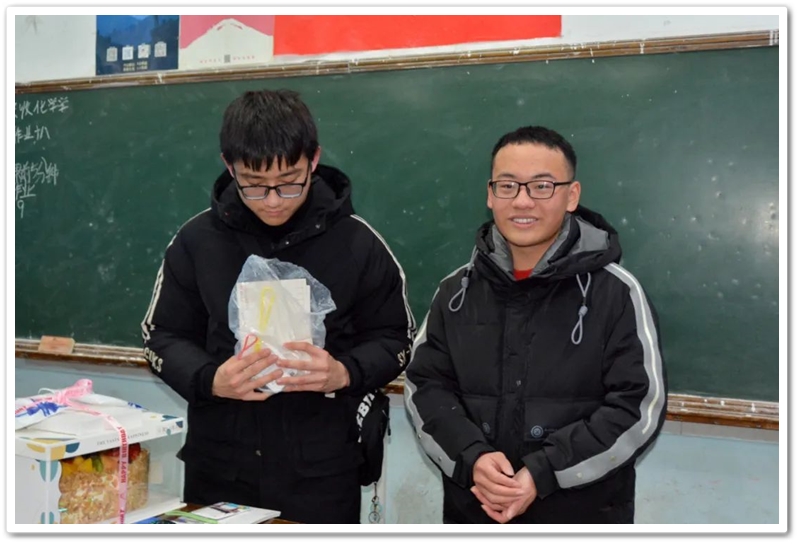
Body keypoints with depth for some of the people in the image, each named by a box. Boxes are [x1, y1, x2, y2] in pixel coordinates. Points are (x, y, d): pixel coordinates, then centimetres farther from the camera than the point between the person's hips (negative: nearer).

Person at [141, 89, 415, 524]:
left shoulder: (357, 242, -6)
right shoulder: (196, 240, -3)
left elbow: (393, 339, 2)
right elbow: (163, 337, 4)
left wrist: (344, 373, -19)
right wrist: (210, 380, -16)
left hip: (322, 471, -1)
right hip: (217, 469, 2)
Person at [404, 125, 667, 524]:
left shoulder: (616, 293, -9)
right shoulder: (457, 291, 2)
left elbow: (638, 408, -11)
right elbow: (424, 385, 2)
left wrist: (543, 472, -19)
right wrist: (470, 457, -16)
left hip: (583, 523, -3)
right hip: (473, 515, 3)